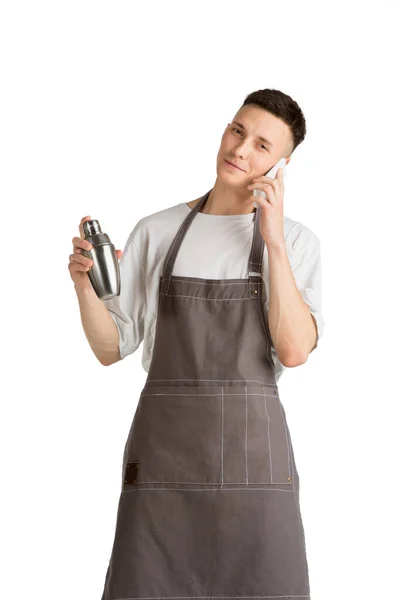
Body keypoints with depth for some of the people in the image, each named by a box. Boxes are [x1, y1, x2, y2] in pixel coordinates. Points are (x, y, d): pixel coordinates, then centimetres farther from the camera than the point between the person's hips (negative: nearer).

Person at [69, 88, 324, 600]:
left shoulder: (295, 241, 6)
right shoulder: (156, 232, 9)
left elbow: (294, 350, -8)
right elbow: (110, 348, 8)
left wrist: (274, 241, -10)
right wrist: (83, 287, -12)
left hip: (253, 447, -1)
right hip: (162, 446, 1)